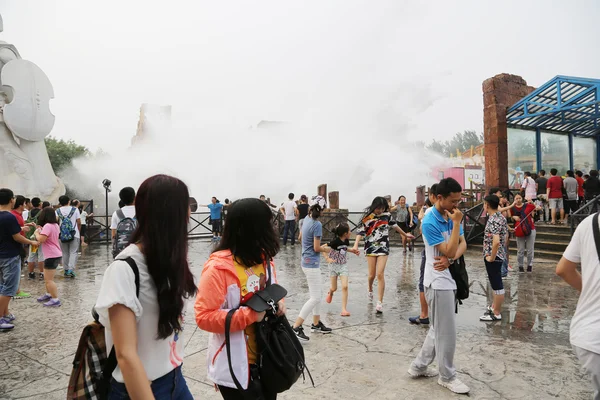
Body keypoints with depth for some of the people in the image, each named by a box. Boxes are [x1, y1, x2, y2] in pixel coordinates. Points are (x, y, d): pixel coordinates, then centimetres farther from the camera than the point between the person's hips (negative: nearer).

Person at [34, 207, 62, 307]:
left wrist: (37, 232, -9)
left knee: (49, 280, -6)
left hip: (52, 256, -10)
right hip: (56, 254, 10)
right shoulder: (55, 225, 11)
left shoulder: (47, 226, -18)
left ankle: (55, 300, -5)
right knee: (47, 277, 25)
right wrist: (42, 230, 14)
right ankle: (48, 294, 36)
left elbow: (41, 239, -27)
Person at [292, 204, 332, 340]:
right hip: (312, 264, -9)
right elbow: (316, 248, -16)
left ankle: (316, 323, 28)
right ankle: (296, 327, -3)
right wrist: (325, 249, 0)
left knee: (319, 292, 19)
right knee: (315, 298, -3)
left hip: (307, 262, 9)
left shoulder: (307, 219, 2)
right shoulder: (317, 225, -20)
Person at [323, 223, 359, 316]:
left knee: (345, 287, -11)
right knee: (334, 288, 8)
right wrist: (327, 258, -28)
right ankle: (330, 293, 47)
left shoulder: (346, 241, -4)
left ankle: (344, 309, -5)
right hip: (334, 265, -4)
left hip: (343, 265, 4)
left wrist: (352, 251, 6)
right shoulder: (335, 242, -23)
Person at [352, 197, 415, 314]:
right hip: (370, 247, 0)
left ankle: (380, 303, -5)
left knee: (380, 274, -9)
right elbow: (360, 231, -12)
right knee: (372, 274, 6)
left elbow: (394, 225, 18)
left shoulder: (387, 215, 1)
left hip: (383, 247, 1)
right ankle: (370, 290, 40)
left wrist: (405, 235, 31)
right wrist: (356, 245, -26)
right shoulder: (367, 217, -6)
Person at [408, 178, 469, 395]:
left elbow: (462, 245, 4)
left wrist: (450, 259, -15)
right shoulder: (429, 223, -21)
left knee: (438, 329, 18)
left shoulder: (452, 217, 4)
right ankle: (447, 376, 22)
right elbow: (449, 251, -21)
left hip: (450, 279, 9)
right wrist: (456, 224, -20)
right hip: (439, 282, -9)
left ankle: (419, 366, 31)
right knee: (446, 332, 4)